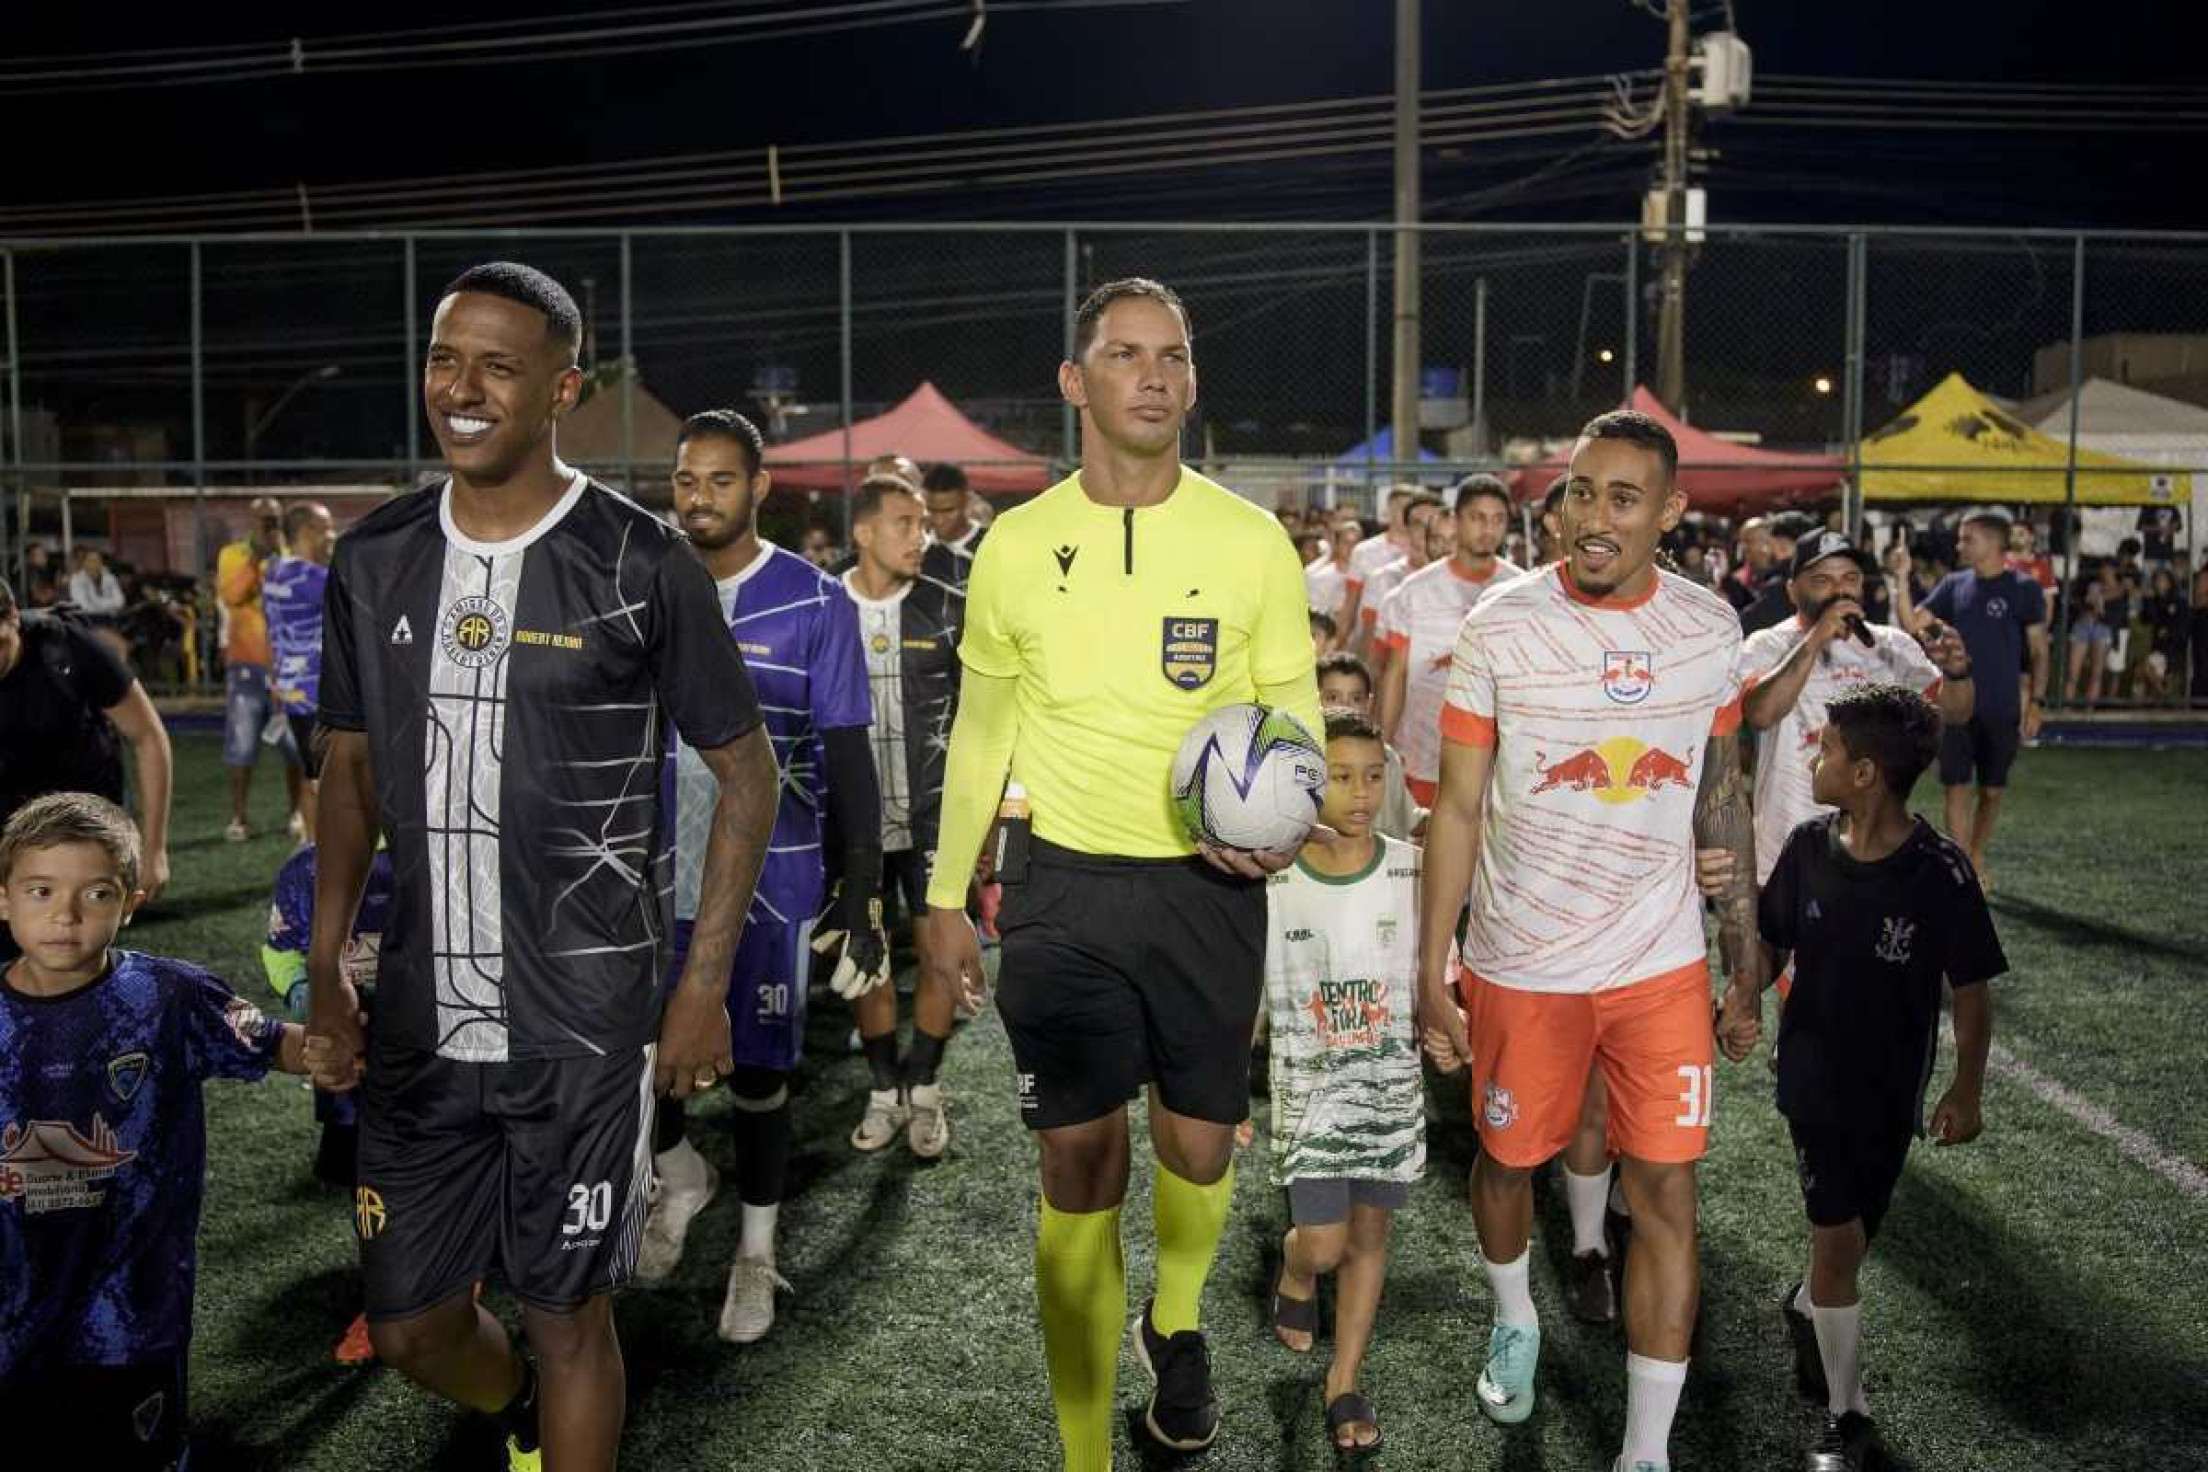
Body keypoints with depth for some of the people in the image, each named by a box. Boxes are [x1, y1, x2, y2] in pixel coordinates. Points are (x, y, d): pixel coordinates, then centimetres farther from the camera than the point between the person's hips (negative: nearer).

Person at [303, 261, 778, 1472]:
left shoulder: (640, 562, -10)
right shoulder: (374, 559, 4)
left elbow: (745, 769, -4)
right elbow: (350, 769, 13)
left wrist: (704, 985, -9)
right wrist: (325, 968, 5)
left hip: (584, 1022, -4)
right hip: (417, 1019, 5)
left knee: (567, 1315, 8)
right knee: (407, 1325, 15)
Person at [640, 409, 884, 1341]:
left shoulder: (814, 605, -7)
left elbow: (848, 759, -5)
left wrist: (863, 899, -8)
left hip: (769, 880, -3)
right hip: (656, 877, 3)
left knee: (757, 1069, 8)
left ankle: (756, 1251, 29)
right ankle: (680, 1176, 38)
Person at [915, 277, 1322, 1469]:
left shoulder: (1252, 541, -4)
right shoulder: (1017, 544, -1)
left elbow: (1296, 713, 5)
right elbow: (980, 730, 8)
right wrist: (945, 896, 10)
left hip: (1209, 888, 1)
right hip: (1066, 887, 0)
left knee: (1201, 1149, 13)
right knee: (1078, 1168, 2)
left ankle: (1175, 1326, 47)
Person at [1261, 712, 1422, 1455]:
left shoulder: (1413, 870, -8)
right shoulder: (1268, 884, -12)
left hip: (1393, 1087, 2)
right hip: (1309, 1092, -2)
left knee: (1370, 1234, 10)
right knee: (1323, 1246, -2)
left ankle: (1344, 1383, 28)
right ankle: (1293, 1270, 35)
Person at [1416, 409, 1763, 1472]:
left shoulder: (1711, 627, -1)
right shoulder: (1500, 627, -9)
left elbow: (1723, 800, 8)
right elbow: (1457, 809, -5)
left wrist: (1746, 967, 8)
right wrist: (1432, 975, -7)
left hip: (1664, 964, 2)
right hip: (1522, 966, -1)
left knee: (1665, 1195, 1)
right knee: (1508, 1159, 16)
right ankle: (1514, 1320, 48)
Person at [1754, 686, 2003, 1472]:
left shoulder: (1940, 872, -19)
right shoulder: (1809, 846, -10)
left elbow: (1971, 989, -9)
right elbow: (1769, 944, 5)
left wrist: (1967, 1090, -6)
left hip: (1893, 1088, 0)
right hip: (1814, 1077, 1)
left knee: (1851, 1234, 16)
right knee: (1837, 1240, -1)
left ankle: (1806, 1306, 49)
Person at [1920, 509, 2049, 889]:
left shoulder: (2023, 589, -3)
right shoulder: (1954, 584, 5)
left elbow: (2039, 651, 0)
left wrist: (2036, 702, -5)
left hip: (2003, 711, -1)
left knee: (1992, 790, 10)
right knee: (1956, 788, -2)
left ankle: (1976, 859, 30)